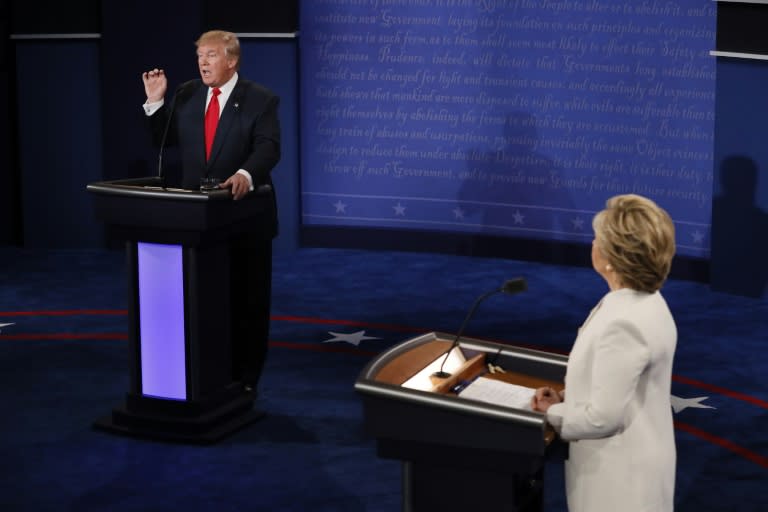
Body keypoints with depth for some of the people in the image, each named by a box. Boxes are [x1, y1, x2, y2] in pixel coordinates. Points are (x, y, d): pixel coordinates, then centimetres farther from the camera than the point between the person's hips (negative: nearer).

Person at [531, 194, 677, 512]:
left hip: (620, 476, -9)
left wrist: (553, 413, -9)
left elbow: (604, 417, -25)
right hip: (627, 462, 9)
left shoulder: (624, 323, -28)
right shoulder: (644, 302, 3)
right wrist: (566, 398, 6)